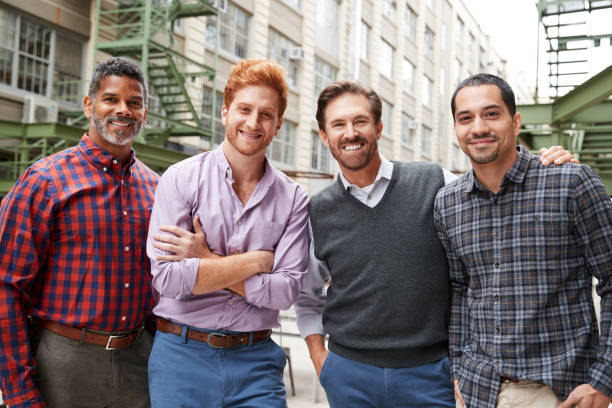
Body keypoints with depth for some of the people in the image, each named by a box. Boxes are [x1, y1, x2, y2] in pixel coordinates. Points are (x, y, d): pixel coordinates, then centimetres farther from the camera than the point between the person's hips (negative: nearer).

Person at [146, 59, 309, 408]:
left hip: (255, 361, 1)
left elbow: (286, 291, -8)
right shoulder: (181, 179, -4)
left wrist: (207, 260, -13)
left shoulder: (292, 198, 1)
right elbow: (167, 279, -14)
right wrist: (256, 260, -11)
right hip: (182, 355, -1)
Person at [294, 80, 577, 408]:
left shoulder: (435, 184, -2)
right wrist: (319, 357, 6)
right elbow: (307, 296, 15)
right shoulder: (318, 211, 3)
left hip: (430, 372, -1)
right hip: (349, 375, 2)